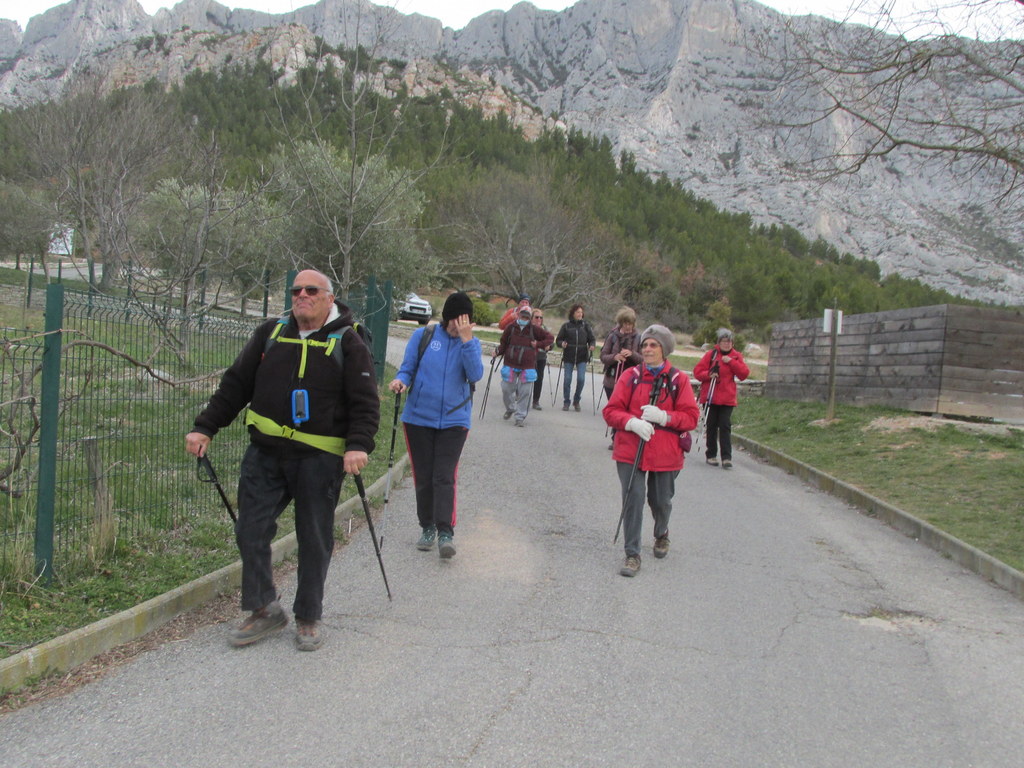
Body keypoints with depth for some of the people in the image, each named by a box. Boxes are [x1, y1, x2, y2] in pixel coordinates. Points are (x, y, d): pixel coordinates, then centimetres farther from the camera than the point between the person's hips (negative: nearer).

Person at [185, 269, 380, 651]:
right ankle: (264, 609, 20)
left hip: (319, 458, -3)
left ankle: (309, 617, 23)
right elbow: (235, 384, 13)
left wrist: (359, 445, -22)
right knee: (251, 531, 2)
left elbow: (366, 402, -6)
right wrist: (205, 428, 6)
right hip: (265, 453, 4)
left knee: (314, 539, 6)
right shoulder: (270, 334, 9)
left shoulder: (348, 343, -1)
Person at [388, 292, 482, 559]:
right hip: (418, 417, 1)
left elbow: (476, 374, -13)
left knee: (444, 477, -10)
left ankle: (445, 533, -10)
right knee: (423, 477, 8)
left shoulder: (471, 343, 2)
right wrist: (401, 380, -19)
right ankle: (428, 528, 22)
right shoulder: (423, 336, 0)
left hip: (454, 420, -1)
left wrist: (466, 340, -20)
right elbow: (407, 368, 4)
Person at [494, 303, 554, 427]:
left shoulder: (534, 329, 1)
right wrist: (498, 351, -10)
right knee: (506, 389, 5)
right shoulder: (511, 328, 2)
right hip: (510, 365, 1)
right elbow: (503, 343, 9)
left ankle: (520, 417, 11)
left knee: (525, 392, 0)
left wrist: (538, 344, -6)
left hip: (527, 367, -1)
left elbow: (550, 338, 7)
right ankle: (510, 409, 34)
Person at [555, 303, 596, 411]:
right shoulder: (566, 326, 4)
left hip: (582, 357, 0)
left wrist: (592, 345, -13)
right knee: (567, 379, -2)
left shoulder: (586, 325, 6)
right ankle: (566, 402, 14)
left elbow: (591, 339, 7)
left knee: (581, 379, -10)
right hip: (568, 357, 0)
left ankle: (576, 401, 10)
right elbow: (558, 340, 6)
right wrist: (562, 343, -15)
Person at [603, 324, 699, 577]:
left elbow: (691, 417, -3)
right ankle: (632, 555, 4)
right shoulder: (630, 376, 1)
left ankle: (661, 535, 46)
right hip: (630, 450, 0)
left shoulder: (679, 380, 0)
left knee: (661, 501, 13)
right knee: (632, 499, -8)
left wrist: (663, 417, -19)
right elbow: (611, 411, -2)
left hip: (665, 454, 0)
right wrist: (632, 422, -20)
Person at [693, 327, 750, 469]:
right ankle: (711, 455, 17)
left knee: (725, 427, -5)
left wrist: (731, 362, -12)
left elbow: (744, 374, -3)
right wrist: (709, 374, -20)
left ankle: (726, 457, -4)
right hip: (710, 397, -1)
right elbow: (697, 371, -1)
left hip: (727, 398, 1)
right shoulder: (711, 354, 1)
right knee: (711, 426, 5)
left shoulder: (736, 357, 8)